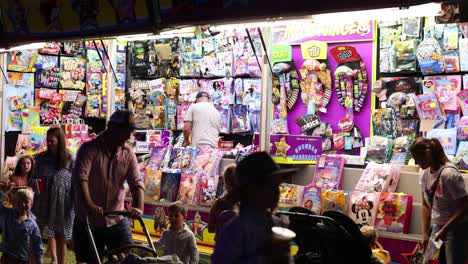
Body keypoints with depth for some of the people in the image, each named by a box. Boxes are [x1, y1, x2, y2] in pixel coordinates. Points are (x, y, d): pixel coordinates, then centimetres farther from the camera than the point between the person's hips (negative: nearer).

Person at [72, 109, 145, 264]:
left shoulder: (128, 154, 1)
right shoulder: (89, 149, -12)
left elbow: (136, 183, -7)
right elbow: (80, 177, -26)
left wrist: (139, 207, -26)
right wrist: (89, 205, -41)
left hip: (117, 220, 3)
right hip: (89, 220, -3)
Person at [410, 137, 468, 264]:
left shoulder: (449, 174, -23)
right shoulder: (425, 174, -1)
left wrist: (444, 229, -20)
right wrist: (425, 233, 2)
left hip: (457, 227, -7)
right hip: (437, 226, 7)